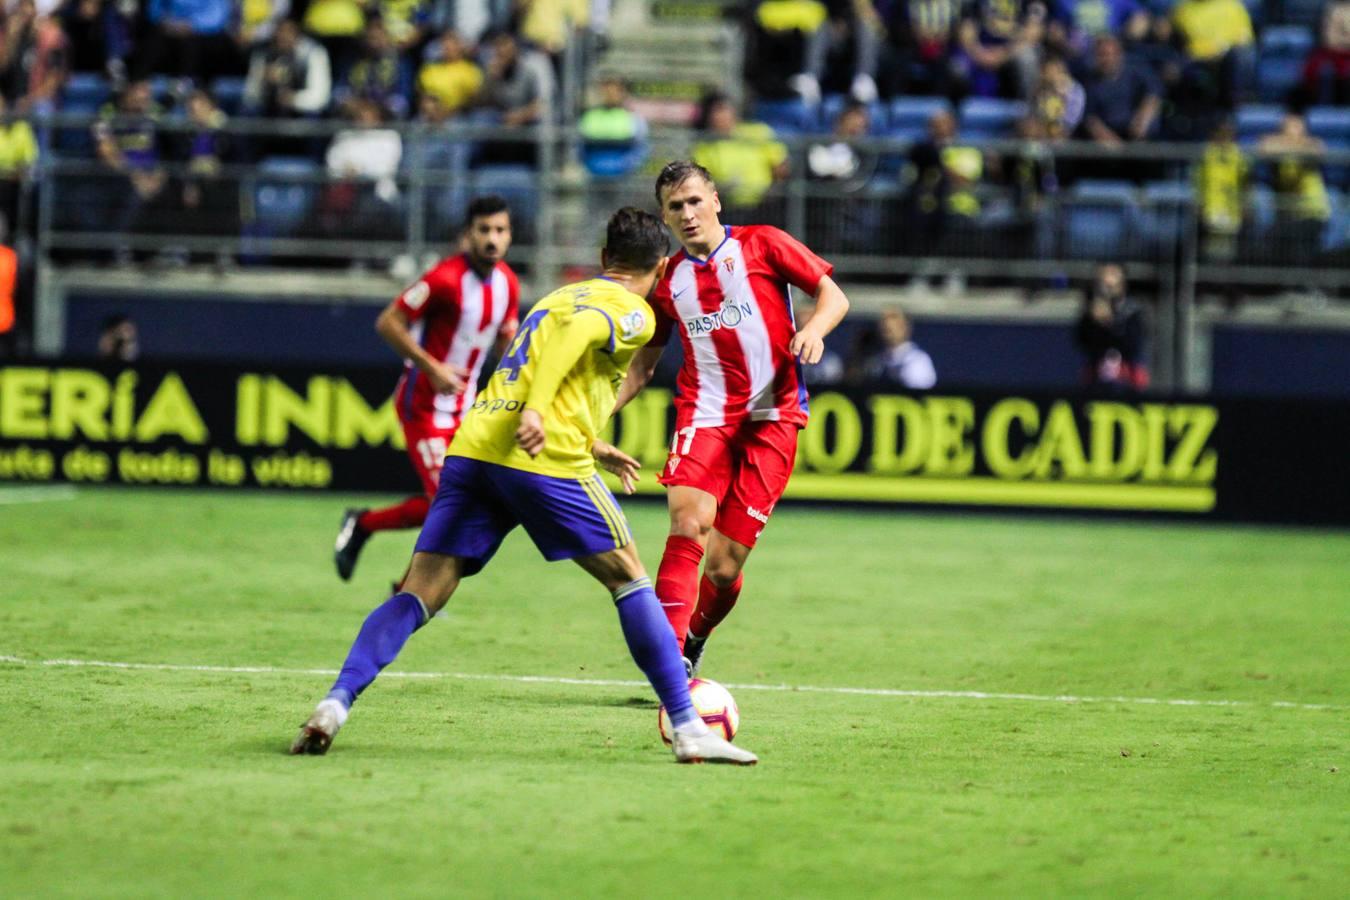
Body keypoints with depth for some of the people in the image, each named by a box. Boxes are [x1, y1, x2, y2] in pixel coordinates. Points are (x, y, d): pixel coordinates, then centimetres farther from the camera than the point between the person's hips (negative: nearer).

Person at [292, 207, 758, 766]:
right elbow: (576, 332, -15)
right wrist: (535, 410, -24)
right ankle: (689, 731, 6)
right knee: (629, 579, 7)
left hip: (472, 448, 6)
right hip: (543, 461, -6)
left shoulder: (562, 295, 31)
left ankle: (335, 703, -18)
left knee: (418, 596, 1)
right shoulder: (634, 313, 6)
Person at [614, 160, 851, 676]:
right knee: (689, 523, -24)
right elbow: (642, 366, 20)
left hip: (771, 417, -2)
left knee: (725, 566, -4)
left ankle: (692, 644, 23)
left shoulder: (761, 246, 3)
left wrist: (814, 329, -18)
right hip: (703, 415, 2)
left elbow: (832, 295, 4)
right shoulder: (667, 280, 12)